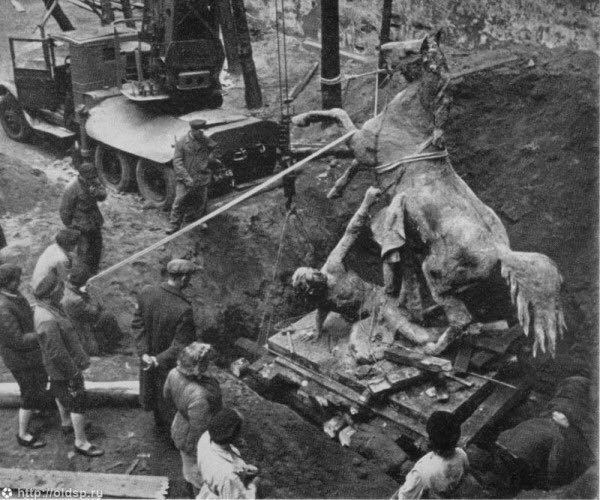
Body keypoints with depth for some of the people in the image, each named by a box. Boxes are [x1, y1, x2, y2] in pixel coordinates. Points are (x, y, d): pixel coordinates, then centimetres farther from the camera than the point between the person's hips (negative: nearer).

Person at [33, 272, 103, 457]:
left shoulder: (43, 308, -2)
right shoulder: (48, 321, -36)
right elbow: (57, 353, -31)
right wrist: (74, 373, -21)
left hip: (57, 367, 10)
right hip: (64, 368, -10)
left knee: (62, 394, 29)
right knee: (77, 401, 2)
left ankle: (66, 423, 53)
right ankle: (81, 442, 14)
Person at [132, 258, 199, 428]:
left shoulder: (146, 292, -18)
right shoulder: (184, 310, -34)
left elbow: (137, 324, -11)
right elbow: (181, 346, -28)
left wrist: (144, 353, -13)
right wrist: (158, 361, -20)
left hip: (149, 357, 6)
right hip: (172, 366, -6)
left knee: (154, 388, 32)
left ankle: (160, 421, 56)